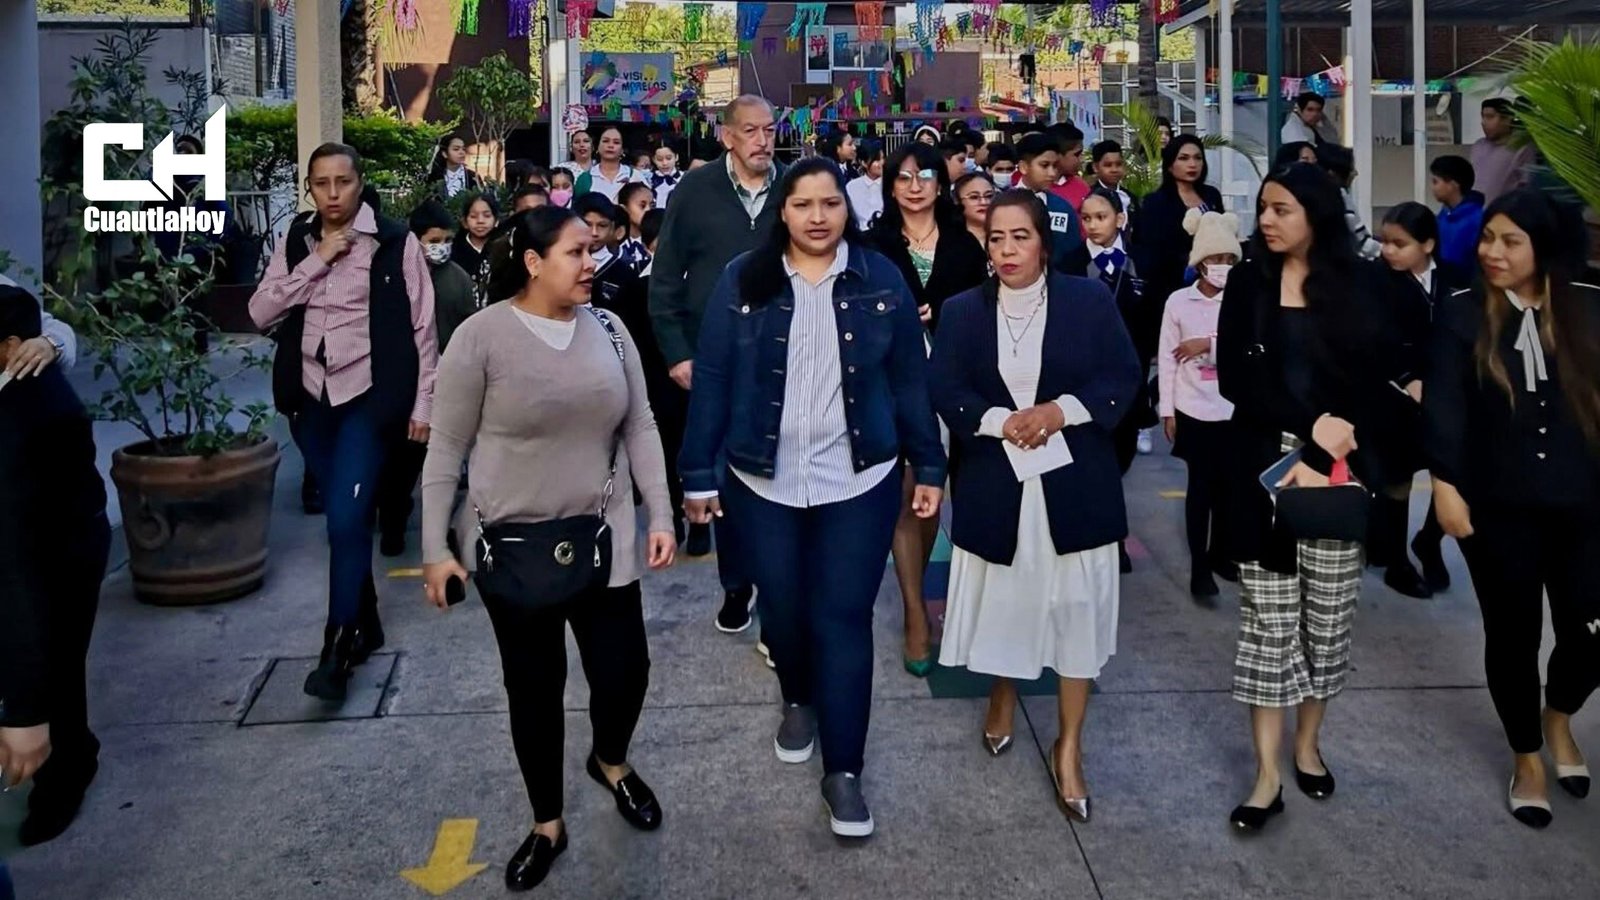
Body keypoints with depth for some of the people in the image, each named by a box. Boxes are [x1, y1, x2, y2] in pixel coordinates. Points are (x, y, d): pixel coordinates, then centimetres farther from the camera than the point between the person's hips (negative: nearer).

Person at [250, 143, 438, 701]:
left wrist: (422, 404, -6)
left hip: (368, 397, -5)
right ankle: (365, 622, 30)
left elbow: (422, 328, -4)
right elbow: (261, 313, -3)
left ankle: (337, 650, -2)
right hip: (311, 398, 5)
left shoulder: (397, 242, -6)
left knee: (348, 519, -12)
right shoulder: (295, 243, 6)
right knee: (342, 519, 13)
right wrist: (317, 260, -11)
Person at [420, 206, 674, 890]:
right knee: (534, 687, 9)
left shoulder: (609, 330, 1)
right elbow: (447, 448, -8)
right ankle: (547, 825, 30)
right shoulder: (482, 335, -11)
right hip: (514, 546, -3)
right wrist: (435, 549, -8)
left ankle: (611, 762, 40)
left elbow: (639, 428, 7)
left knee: (626, 668, 6)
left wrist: (660, 515, 1)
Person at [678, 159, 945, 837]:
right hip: (763, 482, 1)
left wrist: (929, 466, 2)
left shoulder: (881, 279, -1)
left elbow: (909, 379, 3)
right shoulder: (743, 281, -3)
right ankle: (798, 701, 44)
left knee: (844, 618, 0)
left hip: (858, 481, -1)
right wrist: (700, 474, -3)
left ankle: (844, 770, 9)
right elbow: (712, 379, -2)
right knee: (782, 609, 14)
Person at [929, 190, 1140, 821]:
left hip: (1073, 482, -1)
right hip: (994, 483, 1)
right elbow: (945, 393, -4)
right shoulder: (962, 312, 1)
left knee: (1077, 608, 3)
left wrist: (1060, 411, -17)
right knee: (1002, 597, 15)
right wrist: (1003, 422, -19)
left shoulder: (1090, 301, -2)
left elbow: (1123, 380, -3)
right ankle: (1002, 694, 44)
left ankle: (1069, 747, 17)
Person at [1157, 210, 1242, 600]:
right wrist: (1167, 410, -2)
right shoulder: (1178, 301, -3)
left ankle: (1219, 554, 30)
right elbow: (1166, 359, -1)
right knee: (1200, 486, 3)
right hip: (1193, 409, -1)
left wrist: (1208, 344, -17)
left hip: (1234, 410, 1)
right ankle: (1199, 570, 8)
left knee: (1227, 485, 12)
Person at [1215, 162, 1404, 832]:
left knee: (1327, 617, 8)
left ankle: (1308, 746, 27)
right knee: (1268, 618, 0)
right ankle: (1268, 774, 5)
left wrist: (1322, 460, -13)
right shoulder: (1248, 283, 4)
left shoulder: (1365, 283, 2)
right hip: (1264, 468, 0)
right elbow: (1234, 379, -3)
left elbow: (1375, 383, -2)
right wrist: (1311, 422, -15)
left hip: (1342, 470, 0)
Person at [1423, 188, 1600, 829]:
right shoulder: (1462, 315, -3)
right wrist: (1445, 485, -14)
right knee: (1513, 633, 8)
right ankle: (1527, 758, 29)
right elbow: (1443, 407, -7)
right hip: (1499, 507, -1)